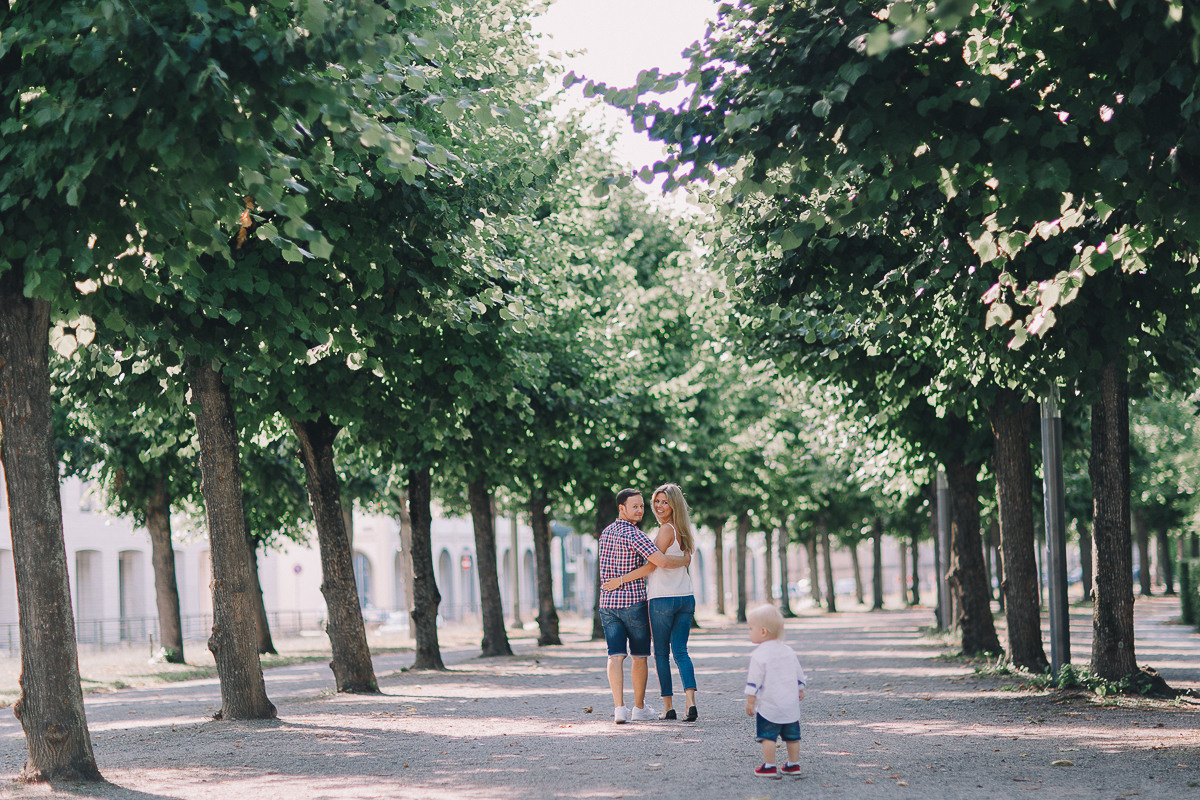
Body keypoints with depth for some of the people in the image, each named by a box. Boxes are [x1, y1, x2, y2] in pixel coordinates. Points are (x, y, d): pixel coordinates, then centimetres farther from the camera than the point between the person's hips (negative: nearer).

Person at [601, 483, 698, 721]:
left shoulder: (666, 530, -11)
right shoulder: (682, 532, 14)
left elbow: (651, 566, -14)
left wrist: (621, 580, -11)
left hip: (663, 599, -7)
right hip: (686, 598, 7)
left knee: (661, 653, 4)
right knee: (680, 651, 2)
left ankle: (668, 706, 6)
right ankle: (691, 701, -16)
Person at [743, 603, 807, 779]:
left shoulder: (759, 655, -13)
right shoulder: (789, 651, 9)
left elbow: (754, 681, -15)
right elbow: (799, 674, 19)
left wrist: (750, 701, -10)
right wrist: (800, 691, 33)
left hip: (769, 706, -7)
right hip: (791, 704, 7)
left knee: (767, 736, 0)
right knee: (792, 735, 13)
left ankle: (769, 766, -1)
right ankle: (793, 765, 20)